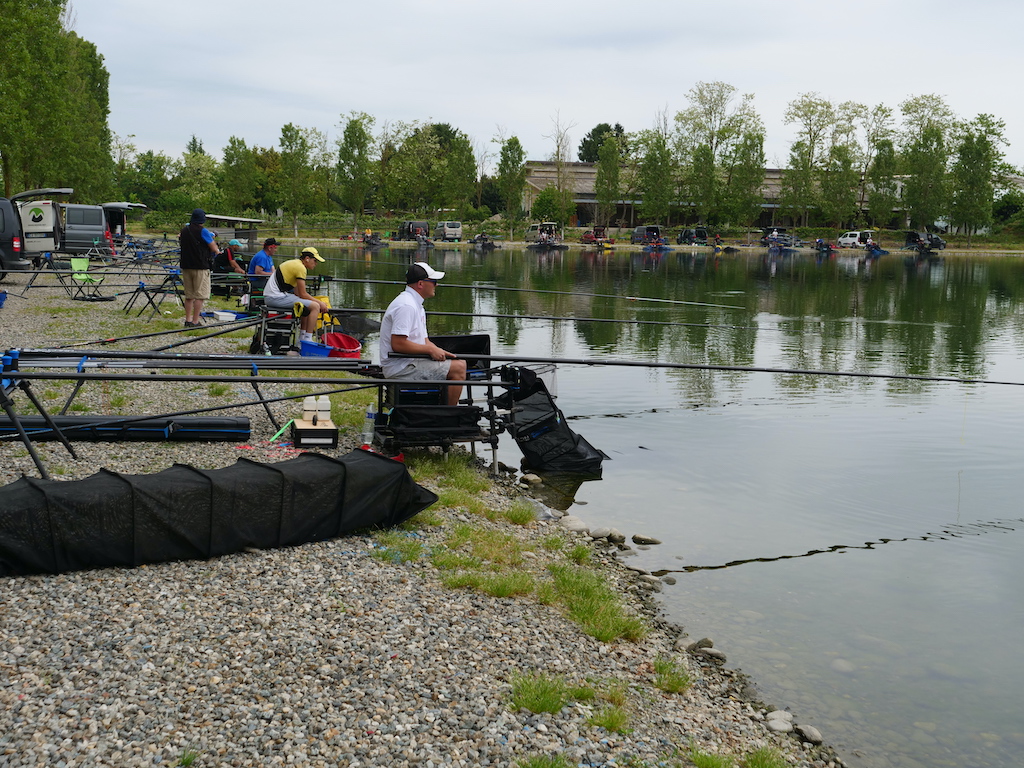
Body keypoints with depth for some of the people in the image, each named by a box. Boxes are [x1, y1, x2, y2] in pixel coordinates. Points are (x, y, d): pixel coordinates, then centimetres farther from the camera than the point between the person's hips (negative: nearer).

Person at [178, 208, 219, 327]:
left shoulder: (184, 230, 9)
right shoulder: (203, 231, -11)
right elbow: (214, 249, -8)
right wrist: (217, 251, 13)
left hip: (186, 266, 7)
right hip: (201, 267, -7)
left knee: (189, 295, 14)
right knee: (200, 295, -3)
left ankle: (188, 320, 17)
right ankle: (195, 322, -5)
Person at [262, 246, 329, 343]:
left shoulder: (294, 263, 20)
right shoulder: (301, 268, -11)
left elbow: (297, 293, 20)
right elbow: (302, 294, -11)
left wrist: (319, 302, 13)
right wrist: (320, 303, 0)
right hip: (277, 297, -11)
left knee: (308, 305, 25)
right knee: (315, 306, -12)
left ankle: (302, 337, 22)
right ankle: (307, 340, -9)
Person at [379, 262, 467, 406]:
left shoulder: (416, 305, 18)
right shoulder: (406, 306, -18)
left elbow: (423, 341, 19)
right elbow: (397, 344, -25)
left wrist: (440, 352, 1)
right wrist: (430, 350, -17)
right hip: (400, 367, -11)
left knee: (459, 363, 13)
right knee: (458, 368, -17)